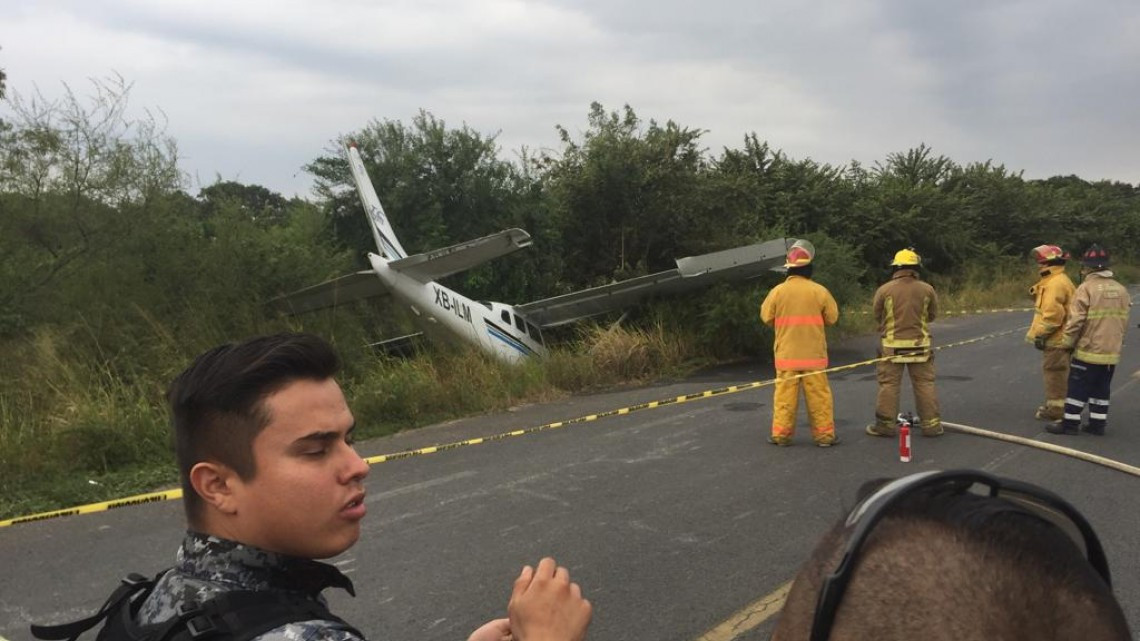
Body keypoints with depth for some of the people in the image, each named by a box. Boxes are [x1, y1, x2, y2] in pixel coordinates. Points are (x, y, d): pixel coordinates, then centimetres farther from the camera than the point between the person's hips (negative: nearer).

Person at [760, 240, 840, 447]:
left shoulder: (777, 291, -6)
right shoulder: (819, 291, -7)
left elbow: (766, 317, 4)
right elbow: (832, 317, 2)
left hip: (786, 354, 1)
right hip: (813, 354, 0)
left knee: (785, 394, 6)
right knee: (818, 395, 6)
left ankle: (781, 434, 9)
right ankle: (824, 434, 11)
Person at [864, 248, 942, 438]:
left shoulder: (884, 290, -9)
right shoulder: (927, 289, -4)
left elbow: (876, 314, 3)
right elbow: (932, 315, 8)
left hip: (892, 345, -1)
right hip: (920, 344, 2)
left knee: (889, 384, 5)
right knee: (925, 384, 10)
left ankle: (885, 424, 9)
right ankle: (931, 423, 14)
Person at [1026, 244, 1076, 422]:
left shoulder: (1055, 284, -19)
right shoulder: (1054, 281, 14)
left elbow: (1052, 315, -25)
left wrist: (1039, 335, -18)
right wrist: (1039, 333, 19)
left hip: (1056, 341, -10)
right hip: (1057, 339, 10)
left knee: (1055, 375, -2)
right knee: (1055, 374, 18)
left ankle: (1056, 411, 4)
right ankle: (1052, 406, 29)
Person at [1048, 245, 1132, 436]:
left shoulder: (1087, 288, -14)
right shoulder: (1121, 289, 6)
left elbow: (1075, 321, -16)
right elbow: (1123, 321, 12)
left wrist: (1067, 343, -6)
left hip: (1088, 350, -6)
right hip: (1111, 352, 6)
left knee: (1078, 388, 2)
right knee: (1101, 389, 14)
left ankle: (1070, 423, 5)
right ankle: (1098, 424, 18)